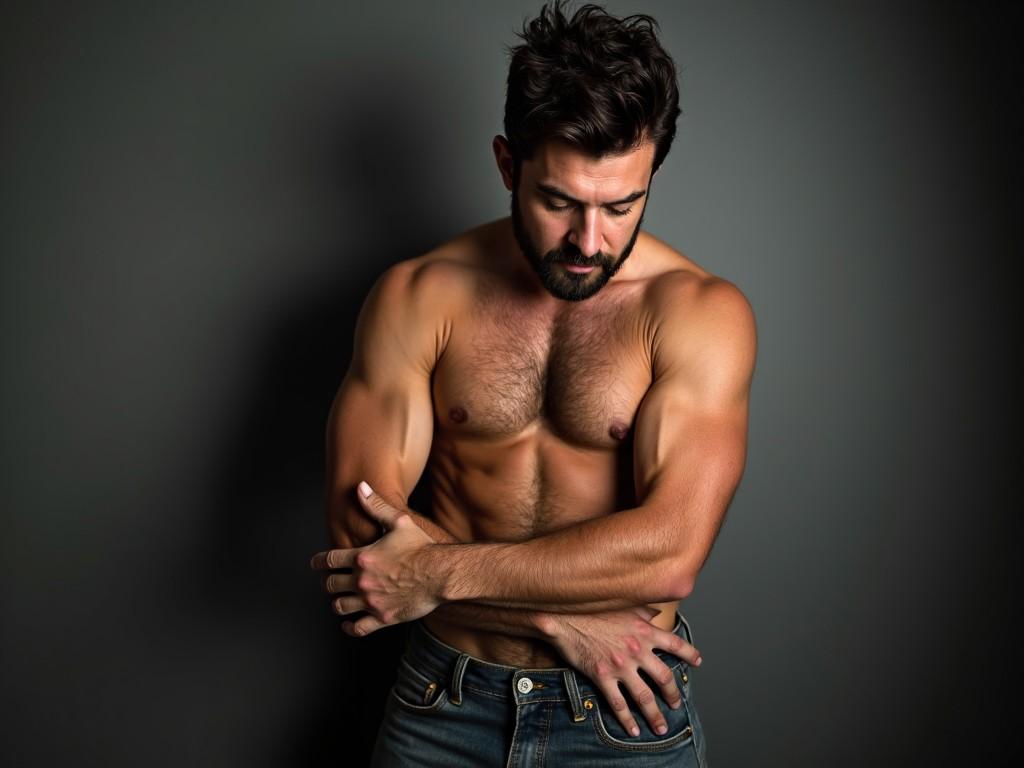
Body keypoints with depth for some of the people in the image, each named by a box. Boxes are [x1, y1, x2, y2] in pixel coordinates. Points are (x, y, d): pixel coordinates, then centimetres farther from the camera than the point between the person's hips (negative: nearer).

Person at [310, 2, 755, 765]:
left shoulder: (700, 311, -12)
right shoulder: (417, 296, -6)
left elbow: (671, 552, -22)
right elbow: (360, 531, -11)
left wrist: (438, 572, -19)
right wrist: (560, 618, -17)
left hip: (627, 707, -1)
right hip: (445, 702, 2)